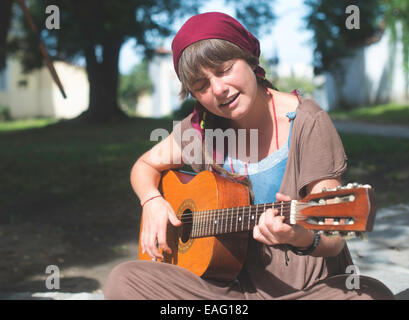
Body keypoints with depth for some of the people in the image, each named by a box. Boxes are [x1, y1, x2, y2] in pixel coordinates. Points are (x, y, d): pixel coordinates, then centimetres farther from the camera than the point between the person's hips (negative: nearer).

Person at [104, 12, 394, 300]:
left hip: (310, 286, -2)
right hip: (236, 285, 3)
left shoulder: (307, 123, -11)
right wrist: (152, 201, -2)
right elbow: (145, 165, 20)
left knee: (373, 295, -34)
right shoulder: (200, 129, 2)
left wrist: (301, 237, -37)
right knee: (123, 280, -18)